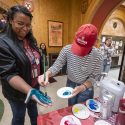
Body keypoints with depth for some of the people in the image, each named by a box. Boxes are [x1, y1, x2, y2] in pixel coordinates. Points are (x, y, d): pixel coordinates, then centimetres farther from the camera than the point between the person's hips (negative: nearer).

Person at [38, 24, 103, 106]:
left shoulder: (98, 56, -24)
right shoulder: (67, 50, -23)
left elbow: (93, 77, -16)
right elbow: (56, 66, -17)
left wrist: (82, 87, -32)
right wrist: (47, 74, -37)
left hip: (86, 88, -1)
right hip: (70, 84, 2)